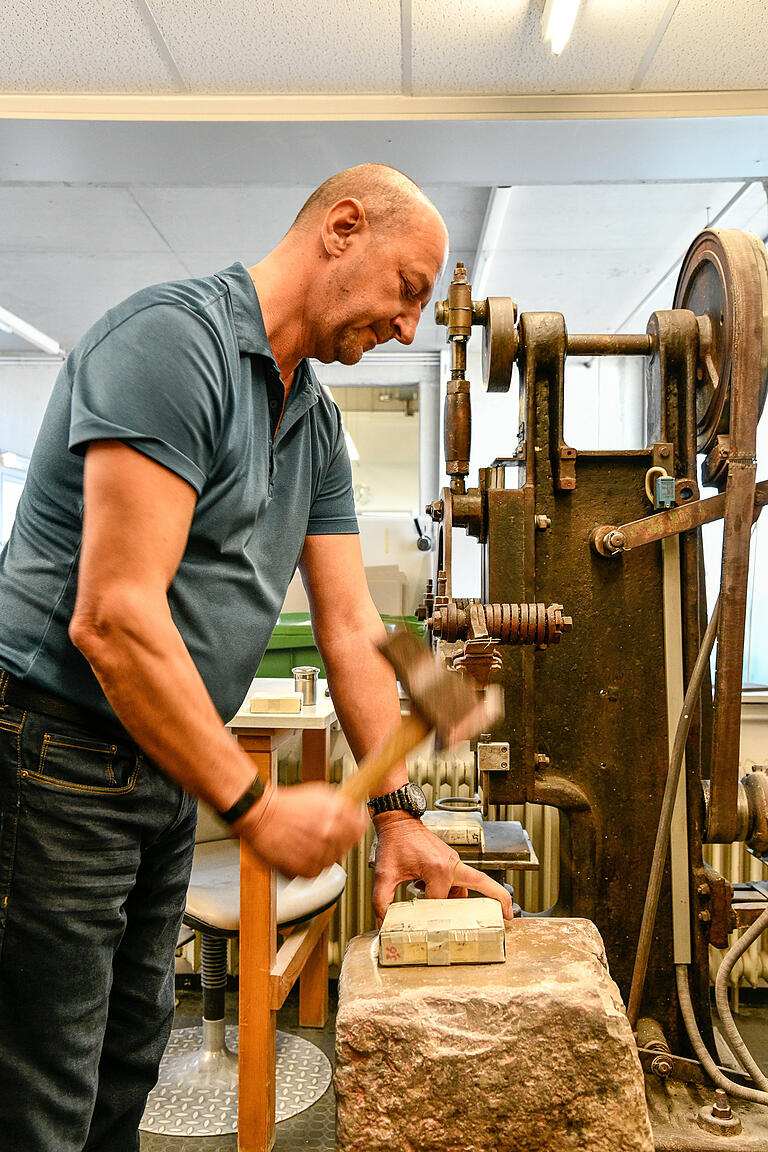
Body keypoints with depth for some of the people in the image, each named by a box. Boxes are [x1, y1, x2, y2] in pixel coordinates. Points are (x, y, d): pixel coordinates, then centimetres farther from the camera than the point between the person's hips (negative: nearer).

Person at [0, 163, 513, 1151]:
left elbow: (350, 626, 8)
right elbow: (112, 620, -26)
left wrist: (396, 814, 3)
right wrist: (255, 807, -19)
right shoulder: (171, 338, -18)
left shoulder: (317, 422, 10)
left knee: (127, 1065, 21)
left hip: (164, 766, 9)